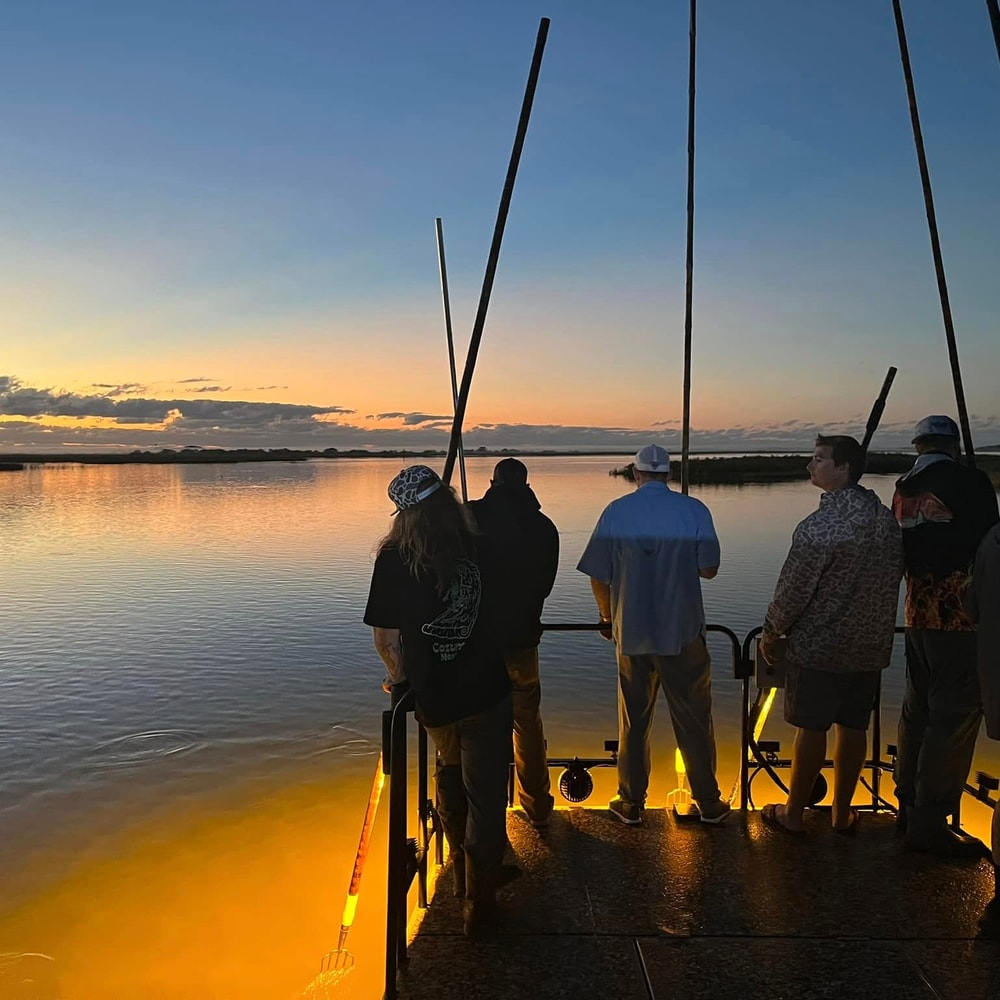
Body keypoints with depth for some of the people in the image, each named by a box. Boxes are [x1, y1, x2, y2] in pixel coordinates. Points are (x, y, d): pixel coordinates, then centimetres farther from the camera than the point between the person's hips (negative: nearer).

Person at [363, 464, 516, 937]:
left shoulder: (393, 559, -13)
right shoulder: (481, 550, -8)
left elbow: (385, 636, -12)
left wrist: (398, 674, 7)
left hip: (434, 695, 1)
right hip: (487, 690, -1)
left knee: (451, 771, 28)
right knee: (485, 792, 11)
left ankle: (463, 871, 42)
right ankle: (478, 901, 22)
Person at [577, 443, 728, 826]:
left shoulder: (616, 511, -5)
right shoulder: (693, 510, -6)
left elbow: (598, 576, -4)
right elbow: (708, 569, -4)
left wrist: (608, 617, 12)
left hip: (632, 632, 1)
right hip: (683, 632, 0)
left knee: (633, 722, 13)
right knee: (694, 720, 13)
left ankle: (631, 803, 24)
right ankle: (709, 803, 25)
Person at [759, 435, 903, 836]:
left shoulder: (821, 525, -21)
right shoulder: (887, 518, 2)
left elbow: (793, 588, -17)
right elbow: (895, 577, 11)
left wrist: (771, 632, -2)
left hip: (818, 645, -6)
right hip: (871, 647, 6)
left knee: (811, 728, 4)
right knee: (853, 727, 14)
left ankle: (793, 813, 18)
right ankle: (842, 812, 27)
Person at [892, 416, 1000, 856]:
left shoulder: (903, 490, 7)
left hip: (918, 616, 7)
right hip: (961, 619, -7)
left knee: (917, 709, 16)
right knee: (953, 718, 0)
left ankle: (909, 807, 28)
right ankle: (929, 823, 5)